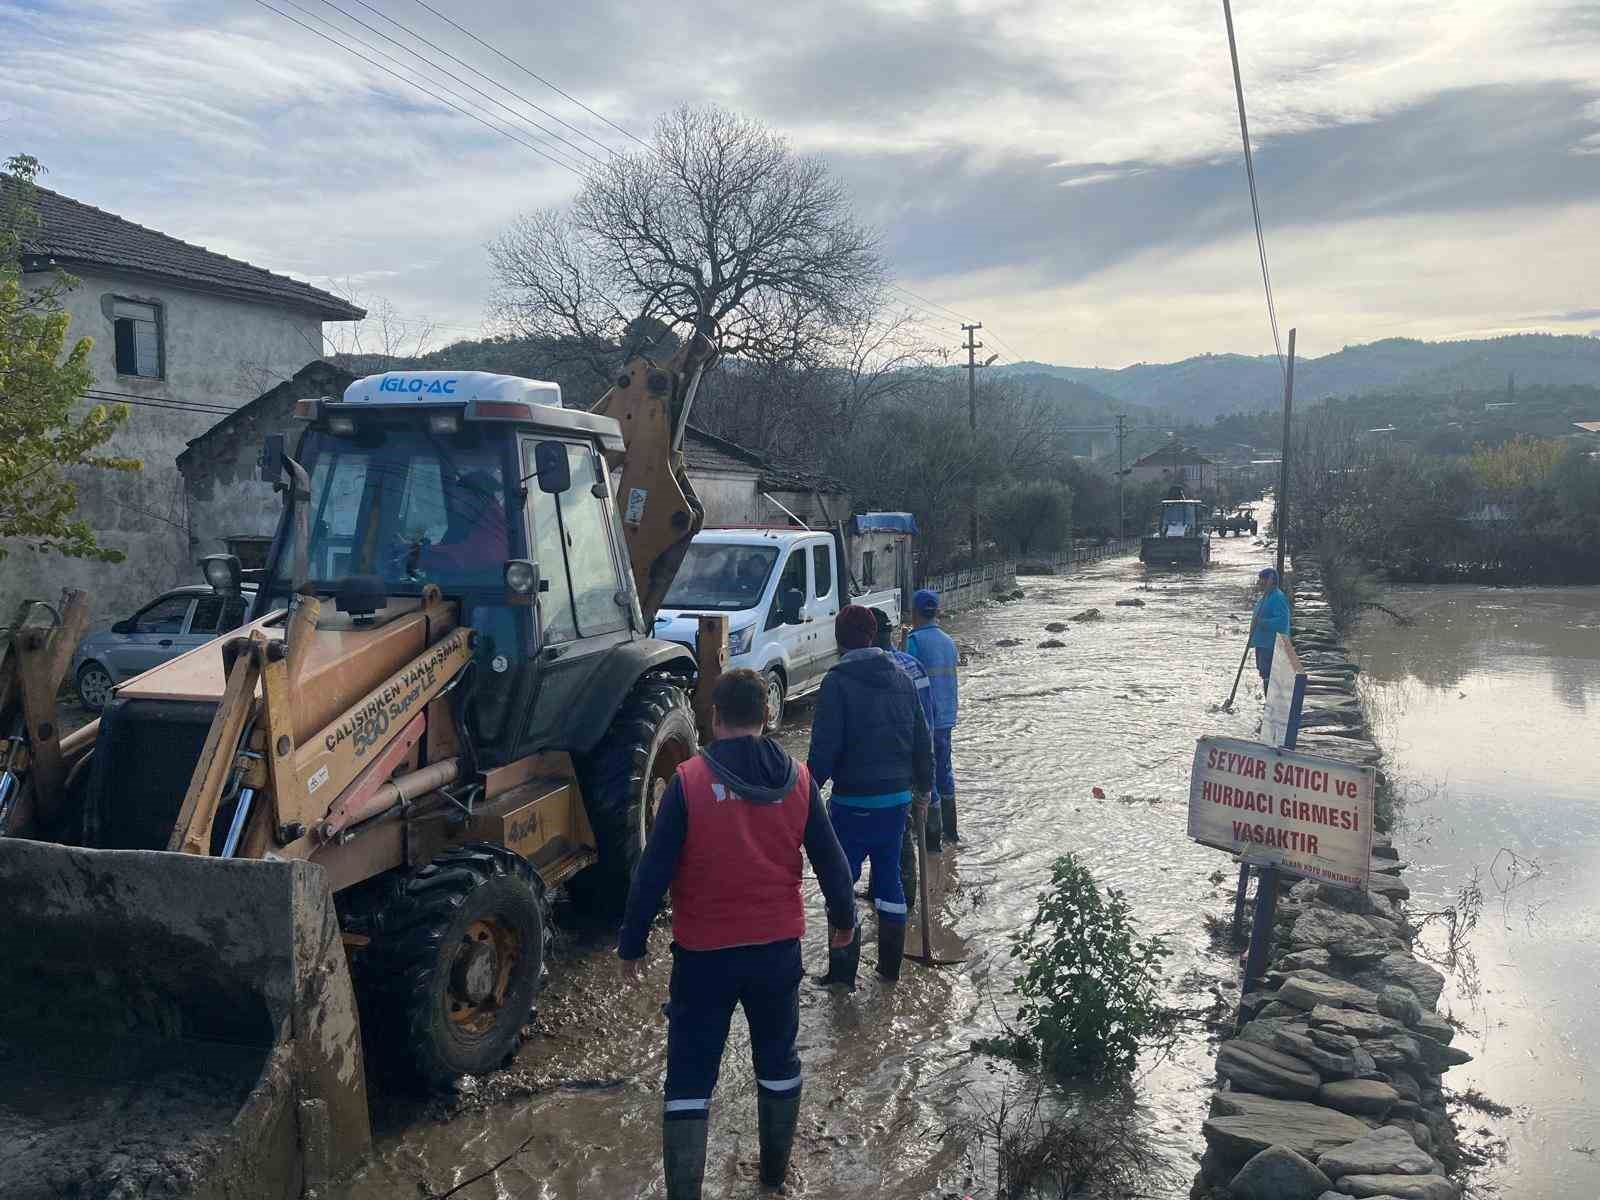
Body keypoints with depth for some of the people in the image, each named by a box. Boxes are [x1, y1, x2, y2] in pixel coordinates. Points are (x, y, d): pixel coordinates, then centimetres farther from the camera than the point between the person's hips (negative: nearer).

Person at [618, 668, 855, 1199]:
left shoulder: (689, 781, -15)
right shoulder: (798, 779, -4)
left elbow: (653, 872, -13)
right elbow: (829, 858, 5)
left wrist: (631, 945, -1)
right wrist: (843, 917, 22)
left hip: (705, 953, -3)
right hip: (778, 947, 4)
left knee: (690, 1078, 7)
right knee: (778, 1059, 23)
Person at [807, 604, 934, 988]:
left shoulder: (838, 681, -14)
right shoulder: (902, 678, 6)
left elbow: (824, 748, -18)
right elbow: (922, 740, 10)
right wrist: (923, 784, 21)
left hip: (853, 801, -6)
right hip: (897, 797, 6)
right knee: (889, 875, 17)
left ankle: (843, 971, 7)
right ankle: (891, 965, 25)